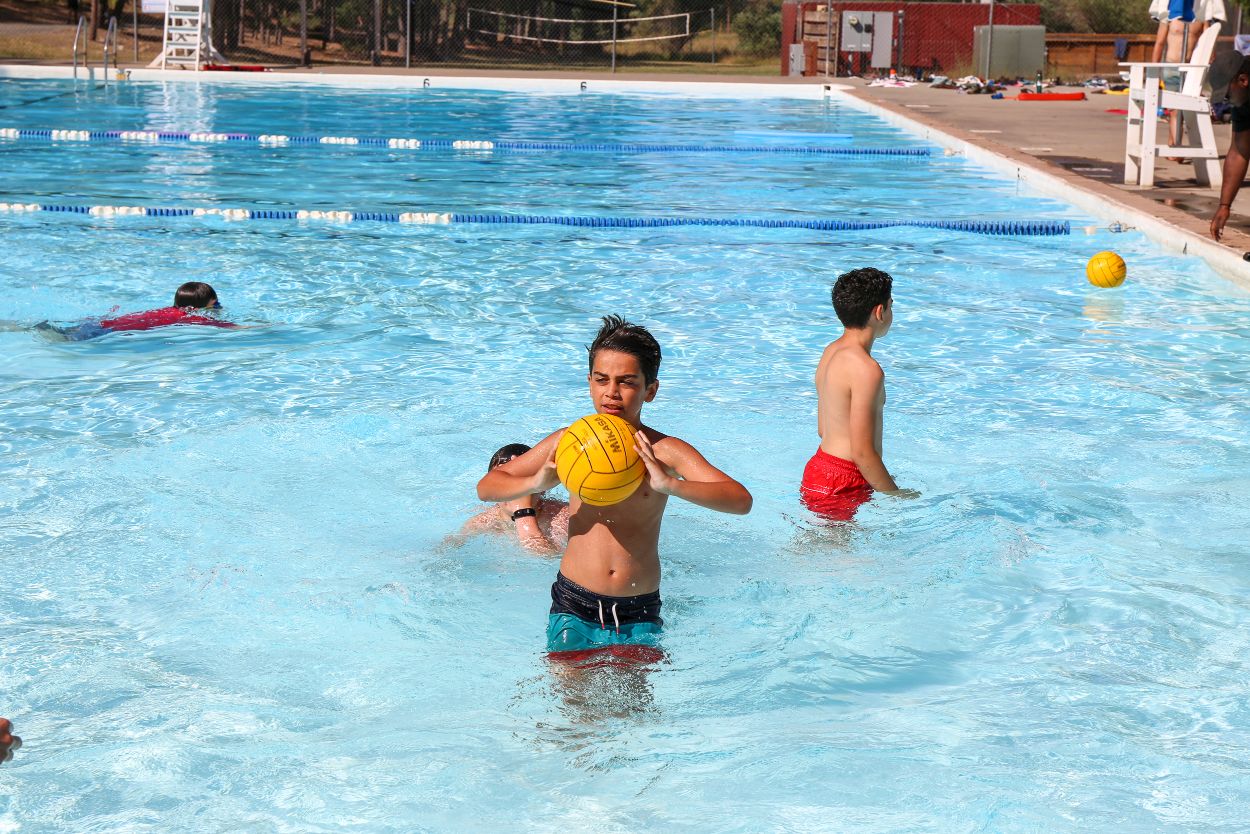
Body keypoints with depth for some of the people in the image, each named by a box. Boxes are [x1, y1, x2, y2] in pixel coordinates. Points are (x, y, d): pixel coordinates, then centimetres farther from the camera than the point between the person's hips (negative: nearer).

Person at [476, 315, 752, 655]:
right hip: (574, 610, 1)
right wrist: (536, 482, -15)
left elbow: (741, 501, -15)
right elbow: (486, 487, 6)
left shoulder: (664, 451, -6)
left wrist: (670, 484, -29)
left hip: (639, 616, -1)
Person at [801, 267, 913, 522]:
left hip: (820, 465, 10)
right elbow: (862, 452, -21)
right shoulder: (867, 369, -19)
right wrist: (897, 495, -7)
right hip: (841, 484, -10)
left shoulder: (831, 351, 11)